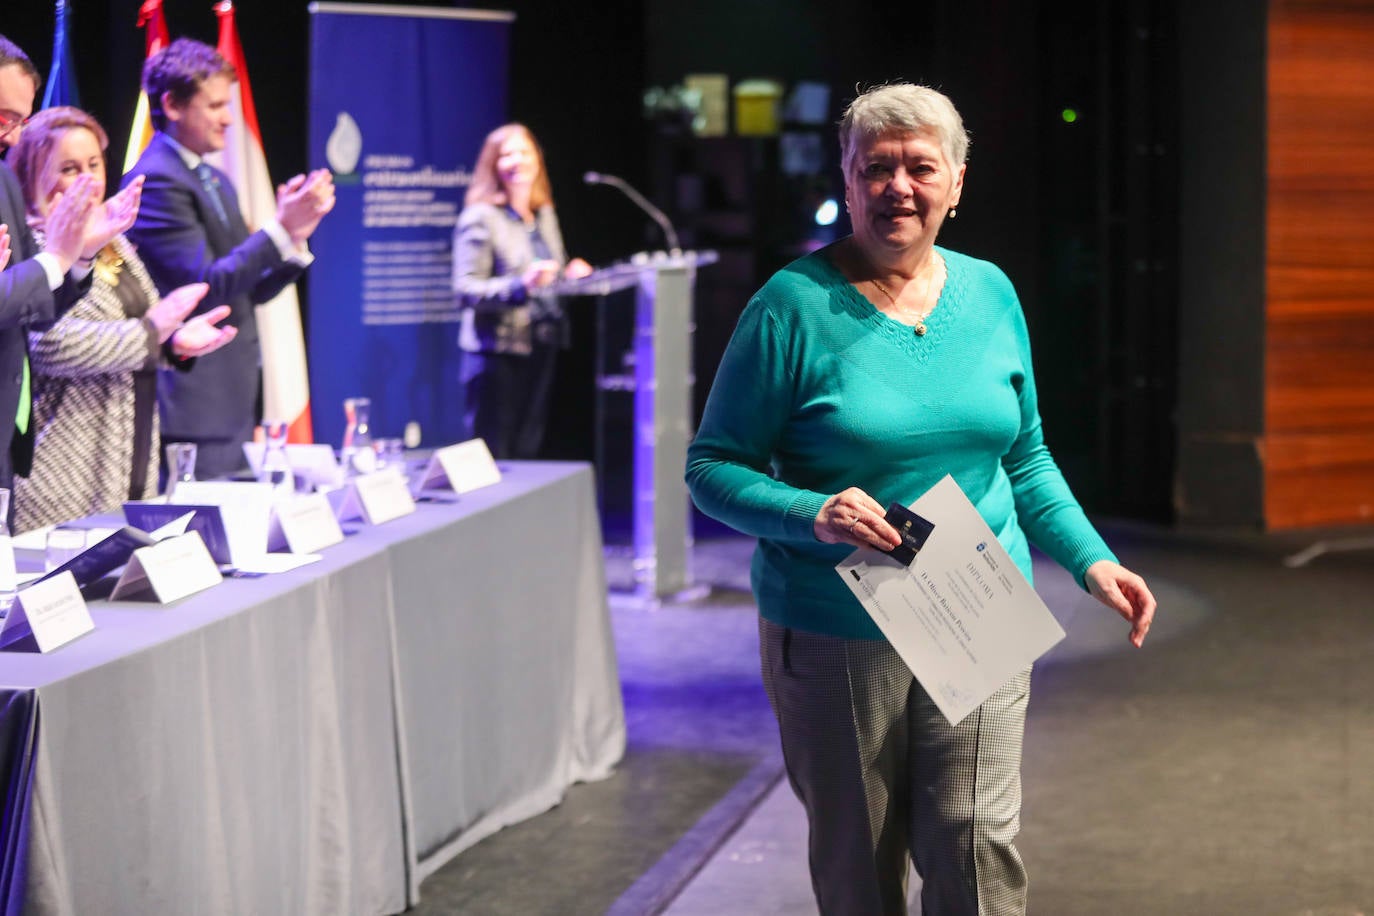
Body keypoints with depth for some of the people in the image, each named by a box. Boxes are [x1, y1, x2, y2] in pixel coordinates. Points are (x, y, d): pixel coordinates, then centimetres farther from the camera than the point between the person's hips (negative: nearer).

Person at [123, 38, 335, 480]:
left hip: (233, 398, 9)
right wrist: (280, 227, -19)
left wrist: (294, 235, 2)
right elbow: (206, 284, -19)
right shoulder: (157, 181, -12)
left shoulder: (215, 181, 17)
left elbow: (252, 288, 18)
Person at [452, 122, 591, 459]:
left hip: (541, 350, 7)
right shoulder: (480, 218, -7)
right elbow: (465, 291, -15)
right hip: (498, 352, -7)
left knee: (528, 452, 9)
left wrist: (571, 276, 5)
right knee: (493, 459, -6)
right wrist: (522, 285, -26)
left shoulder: (545, 214, 15)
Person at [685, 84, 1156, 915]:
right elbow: (713, 467, -6)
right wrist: (815, 517, -23)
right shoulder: (794, 306, -8)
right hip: (835, 640, -3)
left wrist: (1092, 561, 4)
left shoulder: (989, 293, 7)